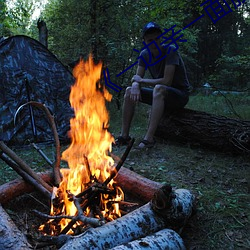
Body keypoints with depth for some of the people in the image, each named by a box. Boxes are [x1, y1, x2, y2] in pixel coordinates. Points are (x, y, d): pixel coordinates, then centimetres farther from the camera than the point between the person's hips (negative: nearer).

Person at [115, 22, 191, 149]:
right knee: (129, 91, -7)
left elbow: (166, 81, -26)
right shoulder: (144, 54, 0)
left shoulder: (170, 51, -19)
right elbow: (137, 78, -1)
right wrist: (135, 85, -26)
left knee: (159, 88, -37)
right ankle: (124, 135, -9)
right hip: (161, 95, 7)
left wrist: (142, 80, -16)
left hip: (180, 94, -6)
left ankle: (149, 138, -38)